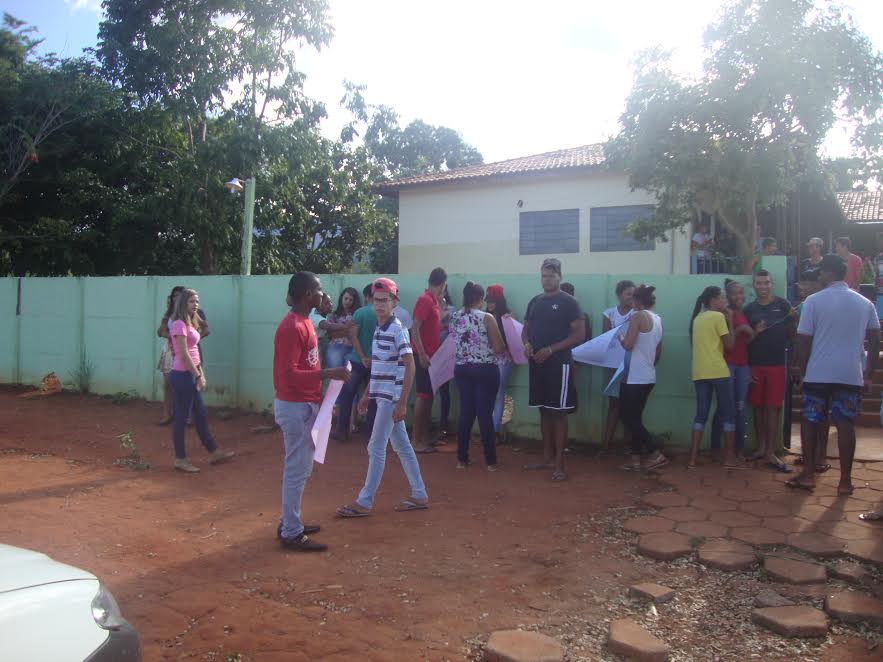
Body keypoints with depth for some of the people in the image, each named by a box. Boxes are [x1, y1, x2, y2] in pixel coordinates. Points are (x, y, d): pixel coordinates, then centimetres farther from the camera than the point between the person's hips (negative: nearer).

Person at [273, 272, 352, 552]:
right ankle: (292, 534, 8)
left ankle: (290, 522, 30)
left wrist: (318, 396, 19)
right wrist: (328, 374, -27)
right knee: (297, 469, -2)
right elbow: (288, 374, -25)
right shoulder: (291, 327, -20)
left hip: (305, 405, 10)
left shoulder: (304, 323, 11)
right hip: (295, 407, -10)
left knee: (299, 467, 18)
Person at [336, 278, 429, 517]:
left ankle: (364, 502, 8)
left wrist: (402, 403, -20)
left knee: (376, 448, -2)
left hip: (391, 397, -8)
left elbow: (409, 367, -18)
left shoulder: (397, 330, -14)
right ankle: (419, 496, 22)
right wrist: (367, 394, 20)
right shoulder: (379, 329, 12)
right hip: (382, 396, 8)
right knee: (402, 446, 13)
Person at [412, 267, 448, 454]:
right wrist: (421, 354, -24)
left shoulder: (432, 300, 14)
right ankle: (417, 440, -2)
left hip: (430, 355, 9)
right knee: (423, 396, -7)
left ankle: (425, 437, 20)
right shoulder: (425, 300, -14)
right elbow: (415, 328, -20)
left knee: (429, 396, 12)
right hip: (424, 355, -9)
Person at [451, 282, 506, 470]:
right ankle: (491, 461, 10)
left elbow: (455, 341, 9)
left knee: (466, 413, 11)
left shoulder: (454, 318, 2)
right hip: (486, 370, -4)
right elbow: (499, 349, -10)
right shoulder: (487, 318, -12)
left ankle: (462, 459, 15)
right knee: (485, 414, 2)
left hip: (462, 369, 4)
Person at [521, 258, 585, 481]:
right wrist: (527, 344, -4)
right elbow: (526, 329, 20)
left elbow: (580, 333, -11)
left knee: (558, 413, -3)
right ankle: (547, 457, 21)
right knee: (544, 411, 12)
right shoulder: (535, 301, 12)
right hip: (537, 363, 6)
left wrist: (551, 349, -18)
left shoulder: (568, 302, -6)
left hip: (559, 364, -6)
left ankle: (559, 463, 1)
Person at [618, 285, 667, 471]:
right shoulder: (657, 319, 12)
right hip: (648, 377, 9)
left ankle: (655, 454, -5)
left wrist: (620, 336, 1)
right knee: (635, 418, 13)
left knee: (627, 417, 0)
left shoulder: (637, 316, -13)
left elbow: (628, 345, -19)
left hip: (635, 377, -9)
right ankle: (636, 458, 13)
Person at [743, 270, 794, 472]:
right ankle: (761, 448, 18)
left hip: (777, 364, -2)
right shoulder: (749, 309, 7)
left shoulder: (782, 304, 2)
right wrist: (755, 332, -10)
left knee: (773, 408, -2)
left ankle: (770, 453, 2)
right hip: (755, 364, 2)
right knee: (758, 407, 8)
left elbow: (792, 331, 8)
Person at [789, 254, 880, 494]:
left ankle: (808, 475, 12)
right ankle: (845, 481, 9)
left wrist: (801, 371, 5)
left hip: (817, 374, -2)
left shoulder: (814, 301, -5)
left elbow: (803, 341, -5)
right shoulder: (865, 303, 7)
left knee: (810, 422, 10)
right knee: (846, 425, 5)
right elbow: (875, 342, 8)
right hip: (851, 375, 3)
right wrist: (869, 374, 14)